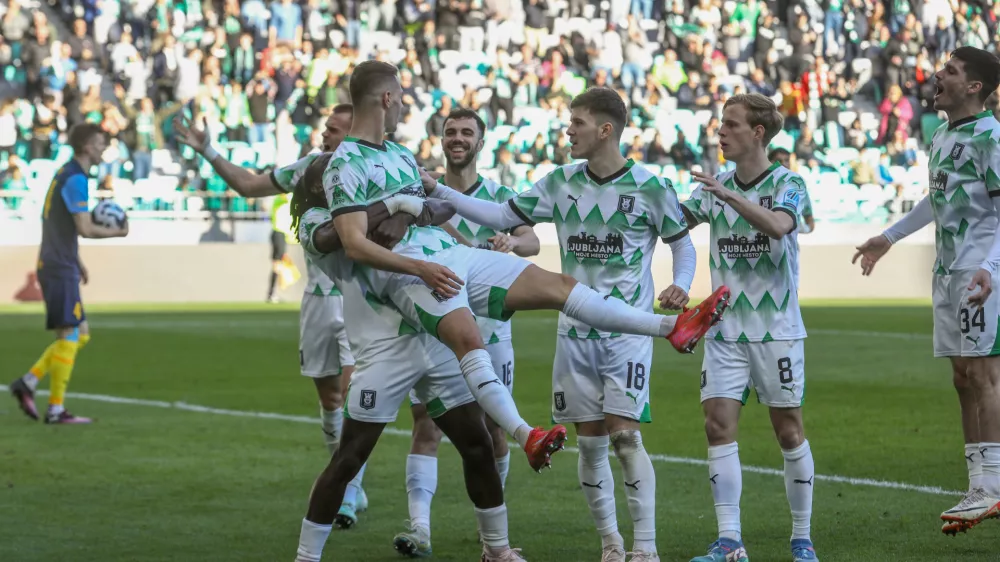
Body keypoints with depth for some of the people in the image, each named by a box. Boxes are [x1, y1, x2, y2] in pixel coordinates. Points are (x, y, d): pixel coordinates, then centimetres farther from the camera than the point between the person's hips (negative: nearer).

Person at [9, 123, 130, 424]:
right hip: (61, 271, -10)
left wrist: (77, 261, 24)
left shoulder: (66, 175, 16)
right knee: (69, 337, -5)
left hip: (54, 267, 10)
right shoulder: (75, 179, -15)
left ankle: (28, 382, 8)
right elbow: (85, 228, -21)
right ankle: (56, 409, -2)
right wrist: (118, 232, -6)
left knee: (81, 334, 12)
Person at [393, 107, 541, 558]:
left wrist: (512, 241, -34)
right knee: (426, 425, -10)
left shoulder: (499, 195, 3)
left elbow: (531, 242, -11)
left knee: (493, 428, 6)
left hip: (488, 327, 0)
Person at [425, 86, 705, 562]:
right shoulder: (561, 183, 4)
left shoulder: (649, 187, -8)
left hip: (627, 331, -4)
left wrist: (680, 285, -15)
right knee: (590, 441, 5)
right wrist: (439, 193, 3)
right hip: (575, 331, 4)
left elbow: (682, 243, 4)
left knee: (624, 434, -13)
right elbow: (502, 216, 9)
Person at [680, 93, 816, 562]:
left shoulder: (787, 184, -6)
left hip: (777, 329, -4)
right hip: (724, 330, 4)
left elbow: (777, 226, -27)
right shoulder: (716, 187, 8)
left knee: (788, 430, 3)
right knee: (719, 426, -7)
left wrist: (731, 197, -38)